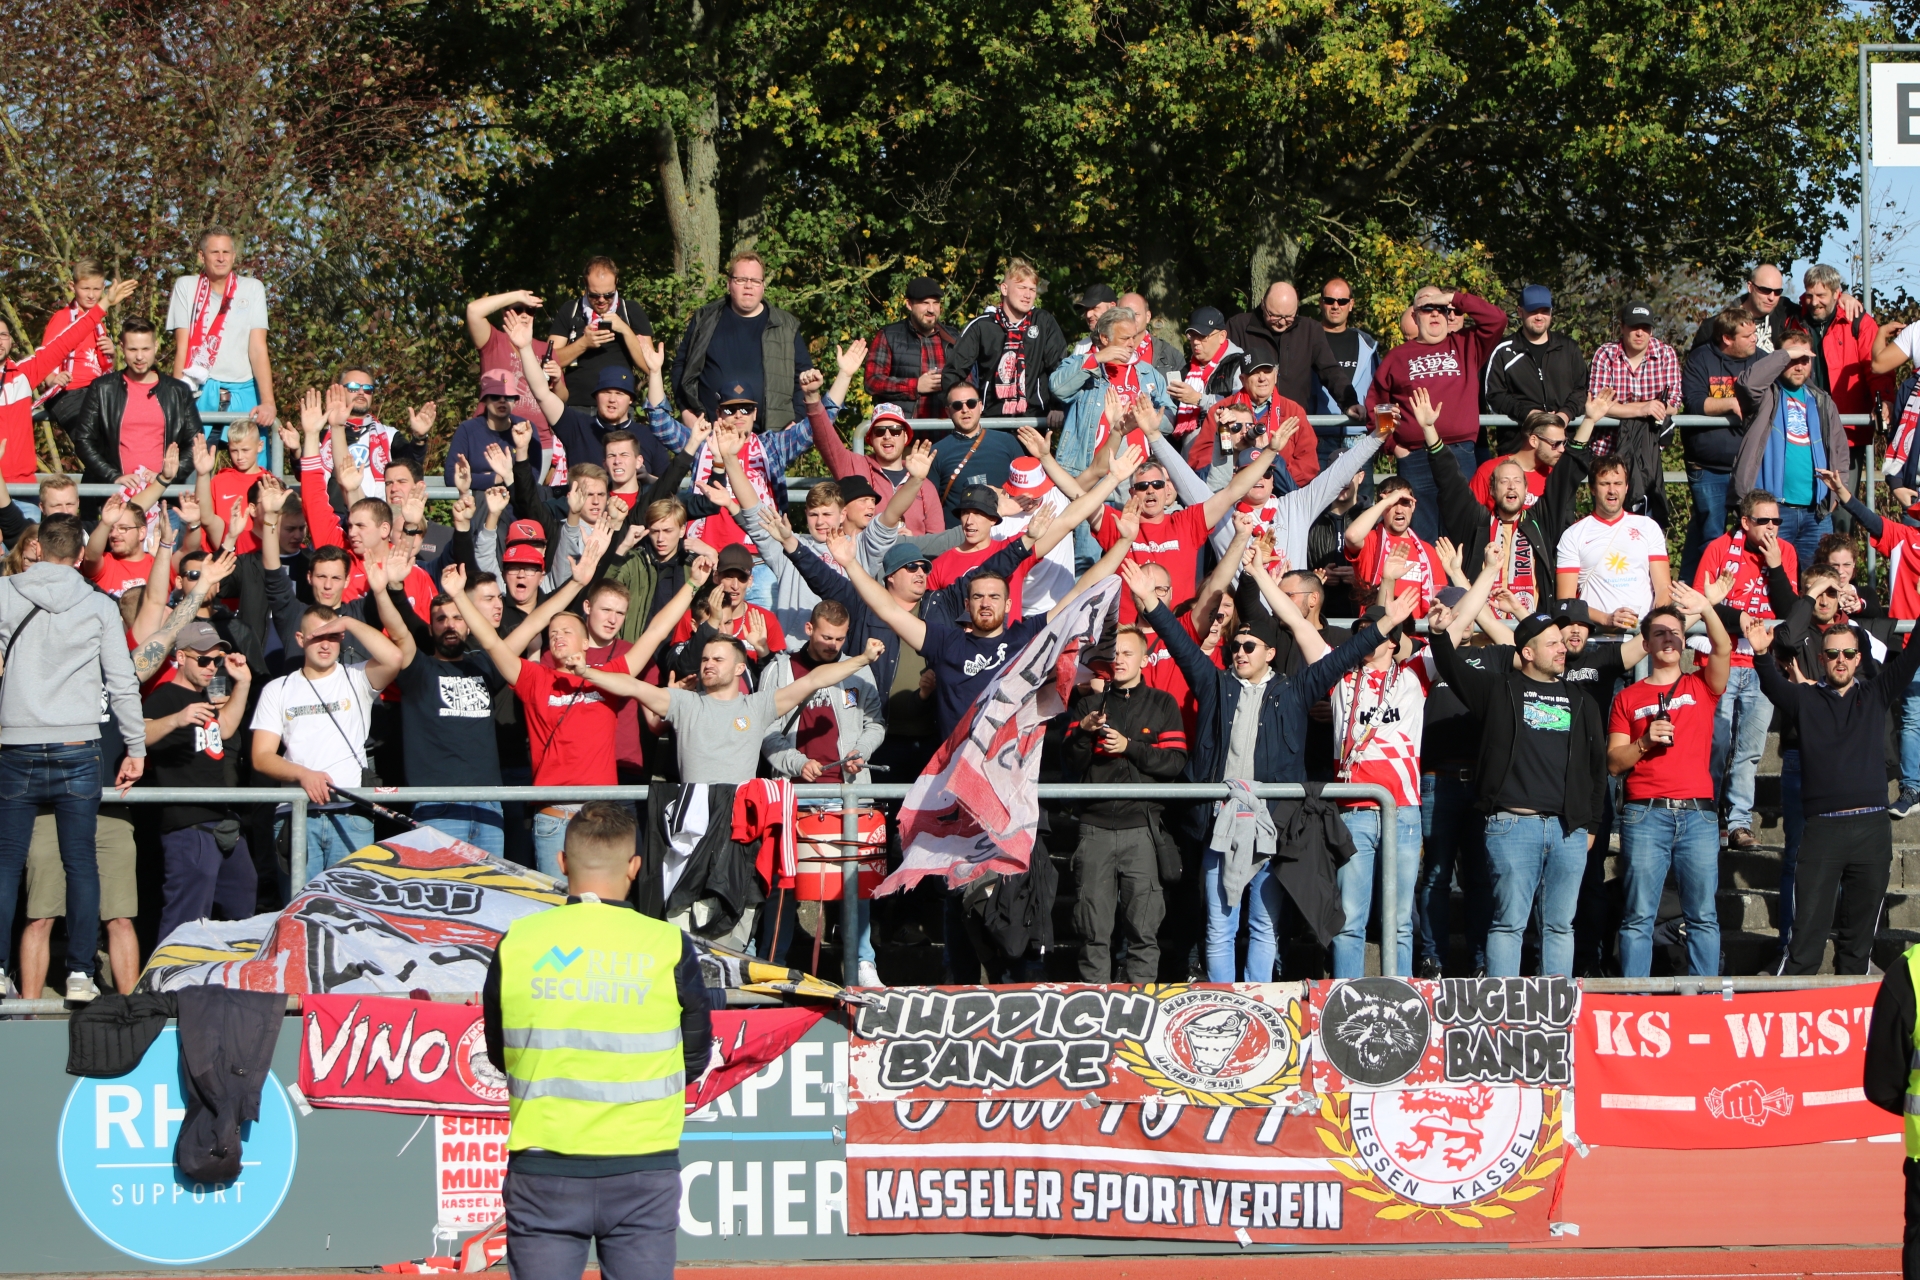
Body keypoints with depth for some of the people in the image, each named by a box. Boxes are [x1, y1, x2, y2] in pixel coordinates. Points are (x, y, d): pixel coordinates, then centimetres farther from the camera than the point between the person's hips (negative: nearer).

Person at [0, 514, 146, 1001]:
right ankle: (80, 974, 0)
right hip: (78, 750, 0)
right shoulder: (99, 607, 1)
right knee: (81, 863, 4)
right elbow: (123, 683, 1)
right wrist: (136, 747, 9)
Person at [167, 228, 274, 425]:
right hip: (199, 392, -1)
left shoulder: (253, 289, 6)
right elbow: (182, 347, 1)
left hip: (242, 394, 1)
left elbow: (258, 348, -1)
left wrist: (268, 402, -12)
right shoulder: (185, 287, 6)